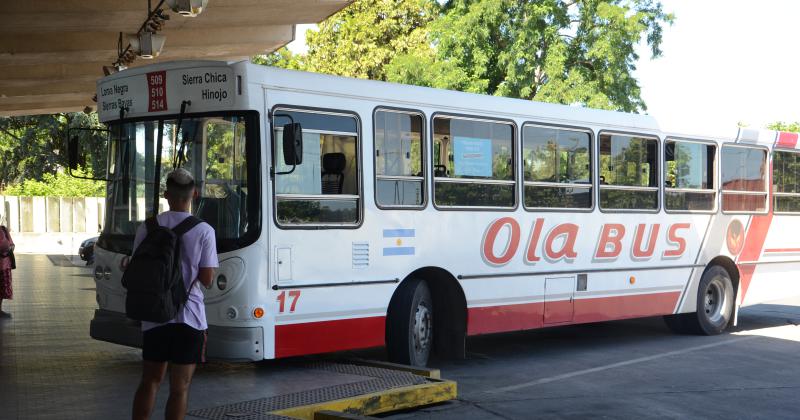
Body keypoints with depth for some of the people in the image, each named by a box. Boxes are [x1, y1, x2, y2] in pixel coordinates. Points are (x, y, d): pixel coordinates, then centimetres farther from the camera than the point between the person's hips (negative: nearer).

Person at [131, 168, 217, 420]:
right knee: (180, 387, 4)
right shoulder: (203, 231, -8)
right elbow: (207, 279, -8)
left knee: (150, 381, 16)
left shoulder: (147, 228, 0)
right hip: (189, 317, -3)